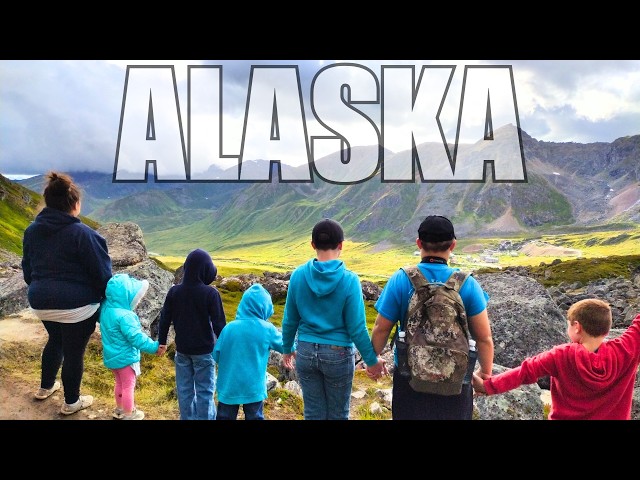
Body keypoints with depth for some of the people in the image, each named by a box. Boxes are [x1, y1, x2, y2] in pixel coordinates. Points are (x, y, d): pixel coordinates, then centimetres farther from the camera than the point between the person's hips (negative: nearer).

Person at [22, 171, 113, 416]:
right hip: (76, 305, -7)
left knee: (55, 340, 31)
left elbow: (27, 270, 14)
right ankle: (71, 402, 28)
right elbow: (102, 273, -15)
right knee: (74, 351, 11)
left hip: (41, 302, 7)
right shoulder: (82, 234, -19)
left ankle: (46, 387, 47)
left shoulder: (32, 230, 3)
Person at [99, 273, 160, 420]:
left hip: (111, 356, 8)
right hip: (125, 357, -8)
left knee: (119, 383, 27)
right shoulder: (124, 316, -33)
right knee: (128, 386, 11)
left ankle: (119, 409, 44)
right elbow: (137, 338, -30)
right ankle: (129, 414, 27)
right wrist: (154, 346, -21)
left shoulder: (106, 307, -6)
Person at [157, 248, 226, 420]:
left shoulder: (174, 291, -3)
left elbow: (165, 319, 5)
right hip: (204, 350, -4)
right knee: (204, 390, 6)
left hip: (182, 349, 4)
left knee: (184, 389, 15)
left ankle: (187, 417, 26)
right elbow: (219, 323, -14)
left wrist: (162, 341, 18)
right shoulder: (211, 293, -17)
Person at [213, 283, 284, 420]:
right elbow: (285, 346, 5)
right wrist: (276, 332, 22)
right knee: (254, 417, 12)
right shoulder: (267, 329, -11)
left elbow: (216, 356, -2)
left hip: (229, 387, 2)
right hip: (253, 388, -1)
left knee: (224, 417, 15)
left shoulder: (229, 327, -9)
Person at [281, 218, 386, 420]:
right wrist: (372, 360, 1)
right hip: (338, 354, -2)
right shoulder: (349, 279, -15)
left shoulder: (298, 275, -6)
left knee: (313, 412, 16)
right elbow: (357, 329, -12)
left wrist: (287, 349, 18)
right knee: (337, 414, 15)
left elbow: (289, 320, 1)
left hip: (306, 351, 3)